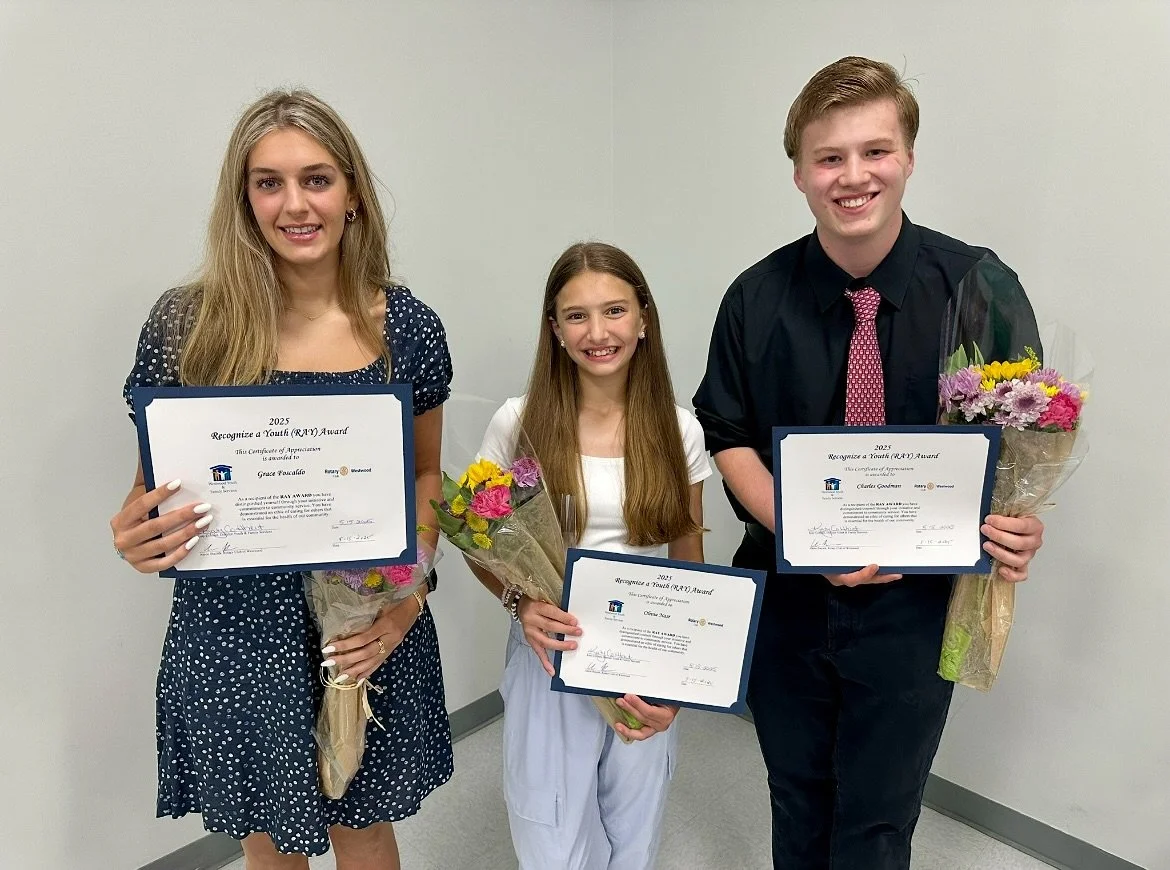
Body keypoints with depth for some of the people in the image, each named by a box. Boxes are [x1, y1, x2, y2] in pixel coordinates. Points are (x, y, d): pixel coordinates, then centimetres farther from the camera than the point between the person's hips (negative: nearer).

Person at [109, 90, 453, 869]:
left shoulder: (406, 326, -6)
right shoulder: (186, 324, -9)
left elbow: (426, 475, 3)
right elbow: (153, 487, 2)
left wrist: (409, 599, -10)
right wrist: (136, 538, -21)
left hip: (373, 631, 1)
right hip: (236, 636, 0)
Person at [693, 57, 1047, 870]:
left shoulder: (980, 286, -10)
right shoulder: (757, 299, -8)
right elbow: (729, 438, -2)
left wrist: (1021, 521, -20)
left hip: (916, 599, -1)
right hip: (787, 591, 2)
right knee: (797, 803, 24)